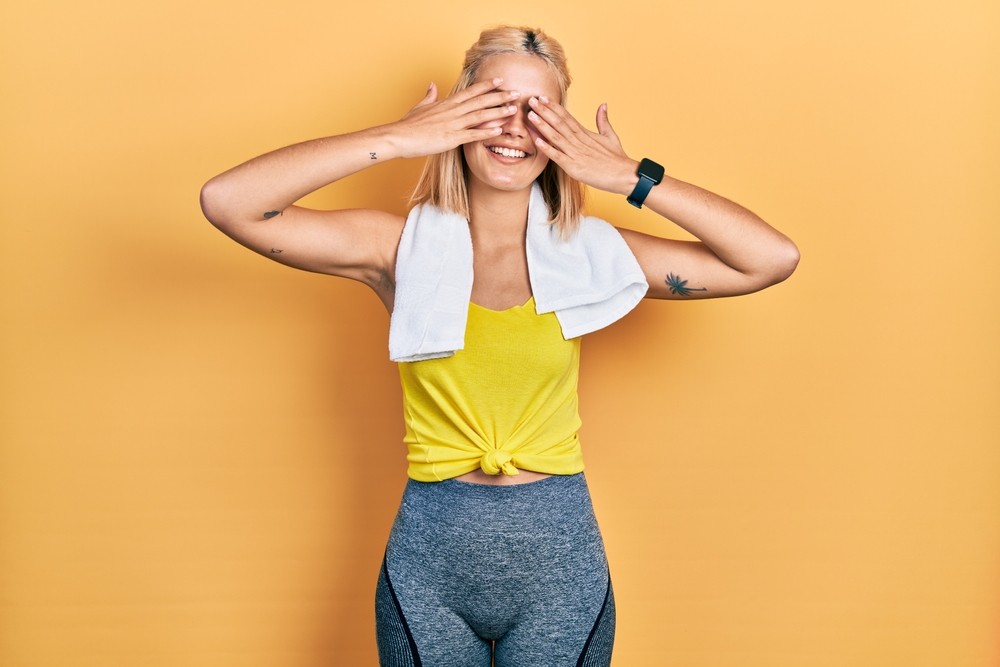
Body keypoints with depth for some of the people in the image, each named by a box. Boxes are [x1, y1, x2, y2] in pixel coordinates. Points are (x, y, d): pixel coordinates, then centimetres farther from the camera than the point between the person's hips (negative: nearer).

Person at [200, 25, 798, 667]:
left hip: (558, 563, 1)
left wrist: (631, 178, -14)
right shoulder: (404, 246, -5)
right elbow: (227, 200, -16)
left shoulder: (589, 253, -3)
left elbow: (775, 258, -8)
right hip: (429, 563, -1)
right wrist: (397, 138, -18)